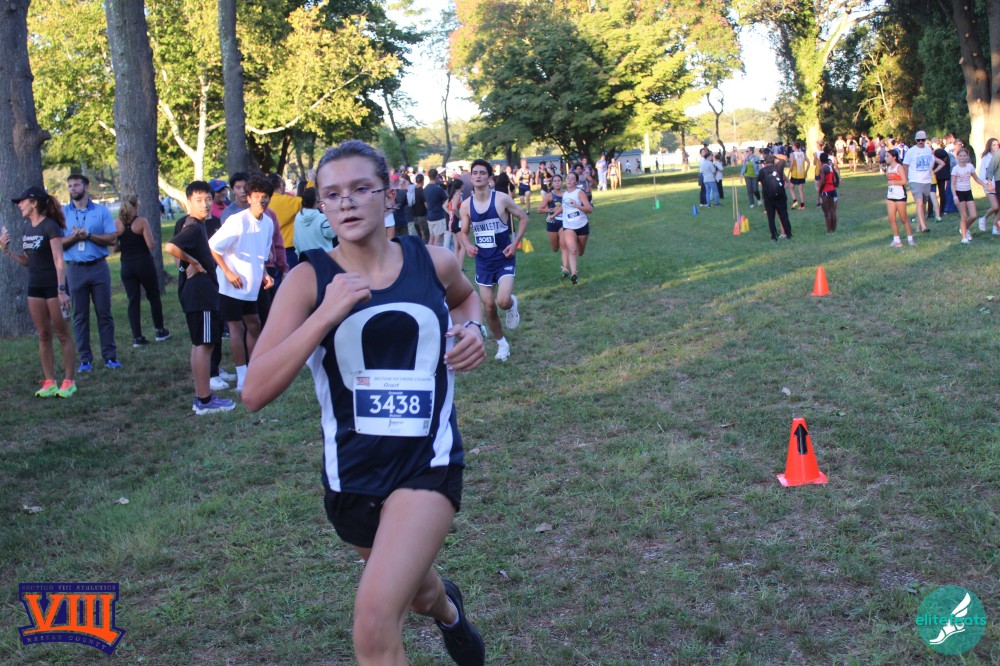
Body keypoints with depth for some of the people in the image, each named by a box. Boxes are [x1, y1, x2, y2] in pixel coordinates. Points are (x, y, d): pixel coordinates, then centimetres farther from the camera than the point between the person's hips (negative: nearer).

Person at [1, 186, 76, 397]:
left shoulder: (50, 226, -11)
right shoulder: (26, 229, 10)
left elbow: (59, 261, -15)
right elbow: (26, 261, 16)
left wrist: (62, 290, -21)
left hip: (54, 286, -7)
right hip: (35, 287, 7)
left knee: (62, 335, 0)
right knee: (43, 336, 8)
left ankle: (68, 382, 5)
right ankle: (49, 382, 12)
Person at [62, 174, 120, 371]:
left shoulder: (101, 211, 5)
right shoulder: (62, 213, 7)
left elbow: (112, 238, -3)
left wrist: (89, 235, -14)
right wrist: (74, 237, -15)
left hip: (98, 266, -1)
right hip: (75, 269, 1)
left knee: (104, 313, 2)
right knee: (80, 316, 3)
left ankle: (110, 356, 8)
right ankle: (85, 359, 8)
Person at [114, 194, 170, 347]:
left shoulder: (116, 224, -2)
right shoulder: (142, 222, -11)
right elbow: (151, 245, -17)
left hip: (126, 266, 3)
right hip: (144, 264, -3)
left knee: (133, 301, 6)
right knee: (154, 297, 14)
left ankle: (137, 337, 3)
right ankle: (160, 331, 21)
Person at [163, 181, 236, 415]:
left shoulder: (187, 223, 11)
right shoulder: (194, 227, -18)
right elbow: (170, 247, -32)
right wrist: (192, 262, -19)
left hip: (196, 291, 11)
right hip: (200, 292, -11)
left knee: (199, 344, 14)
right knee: (204, 344, -7)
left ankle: (201, 397, 20)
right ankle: (205, 400, -4)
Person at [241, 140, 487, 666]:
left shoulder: (432, 262, -5)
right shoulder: (309, 280, -9)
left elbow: (464, 295, 22)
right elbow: (255, 392, -18)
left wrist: (471, 329, -1)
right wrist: (326, 315, -27)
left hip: (428, 464, -1)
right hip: (351, 472, 2)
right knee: (414, 588, 29)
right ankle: (447, 608, 64)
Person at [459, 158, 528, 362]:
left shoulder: (501, 199, -11)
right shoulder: (466, 205, -1)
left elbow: (523, 217, -1)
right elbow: (464, 232, 11)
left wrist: (515, 243, -9)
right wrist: (467, 245, -11)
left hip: (504, 259, -3)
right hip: (483, 261, 3)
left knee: (503, 301, -22)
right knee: (489, 307, 6)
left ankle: (512, 304, 16)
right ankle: (501, 343, 28)